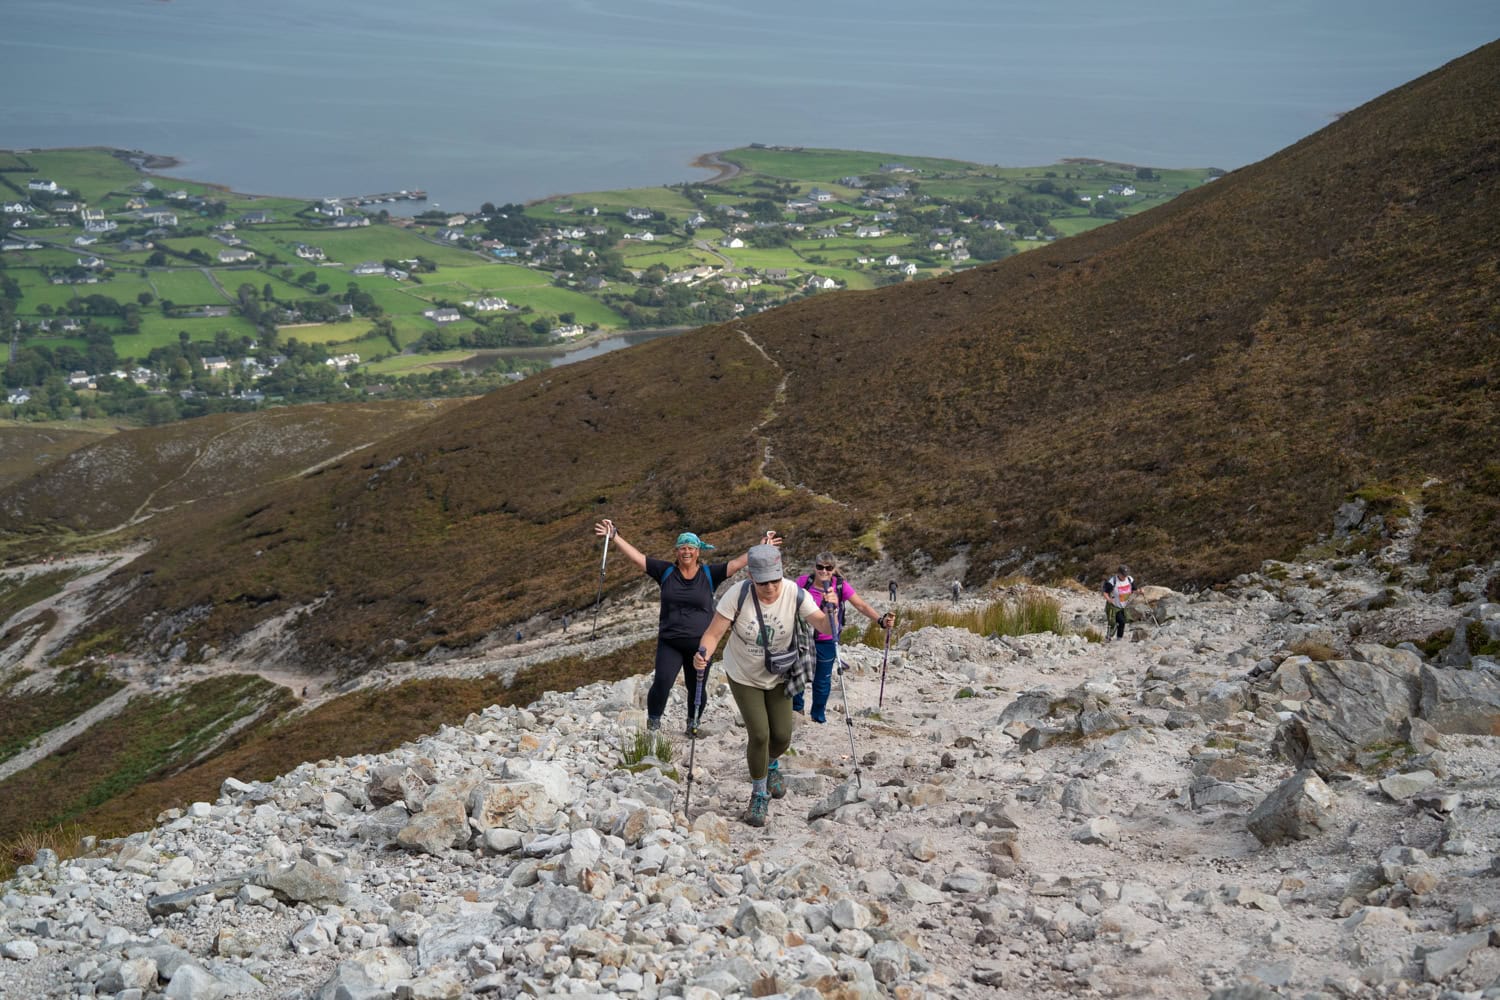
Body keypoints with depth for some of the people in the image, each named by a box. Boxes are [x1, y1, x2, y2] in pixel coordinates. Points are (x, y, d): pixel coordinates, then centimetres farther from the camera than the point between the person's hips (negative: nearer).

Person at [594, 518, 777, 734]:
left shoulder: (709, 573, 1)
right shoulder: (666, 571, 2)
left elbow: (737, 563, -5)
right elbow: (637, 557, -1)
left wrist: (761, 548, -14)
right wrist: (615, 536, -6)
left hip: (700, 644, 1)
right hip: (669, 643, -1)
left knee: (697, 689, 9)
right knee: (661, 684, -15)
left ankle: (693, 724, 31)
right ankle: (653, 724, 3)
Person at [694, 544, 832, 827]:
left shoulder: (795, 594, -22)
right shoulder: (737, 595, -27)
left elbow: (822, 626, -25)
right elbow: (714, 633, -26)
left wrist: (831, 612, -47)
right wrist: (702, 655, -46)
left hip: (779, 676, 2)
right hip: (743, 676, -2)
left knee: (782, 736, 4)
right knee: (759, 734, -11)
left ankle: (771, 764, 43)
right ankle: (760, 795, 13)